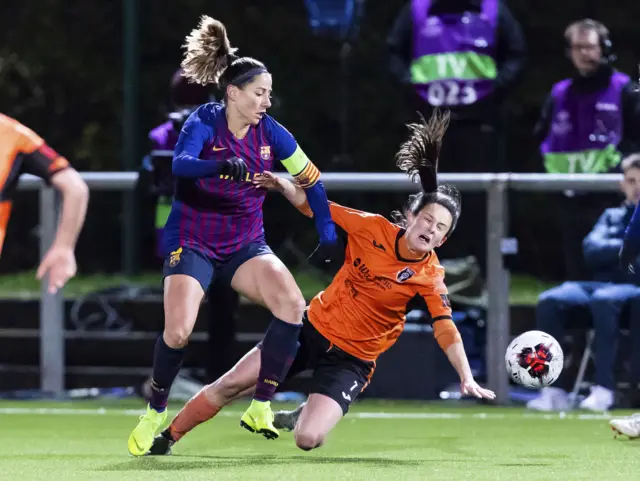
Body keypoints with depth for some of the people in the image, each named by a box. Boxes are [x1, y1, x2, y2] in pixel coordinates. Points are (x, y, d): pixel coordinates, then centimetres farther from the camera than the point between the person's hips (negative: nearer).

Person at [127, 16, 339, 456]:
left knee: (293, 305, -23)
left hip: (246, 244, 3)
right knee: (178, 332, -22)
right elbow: (180, 164, -36)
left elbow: (311, 179, 7)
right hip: (192, 242, -3)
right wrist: (222, 166, -55)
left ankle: (260, 408, -14)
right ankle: (155, 413, 7)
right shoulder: (205, 122, -15)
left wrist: (329, 236, 1)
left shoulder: (269, 132, -5)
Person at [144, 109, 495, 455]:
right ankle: (166, 439, 21)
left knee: (308, 440, -21)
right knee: (231, 385, 0)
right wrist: (283, 186, -15)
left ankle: (304, 417, 18)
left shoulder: (429, 276, -16)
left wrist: (466, 378, -37)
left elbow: (446, 329, -24)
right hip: (314, 327, 2)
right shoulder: (373, 228, -10)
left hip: (351, 360, -2)